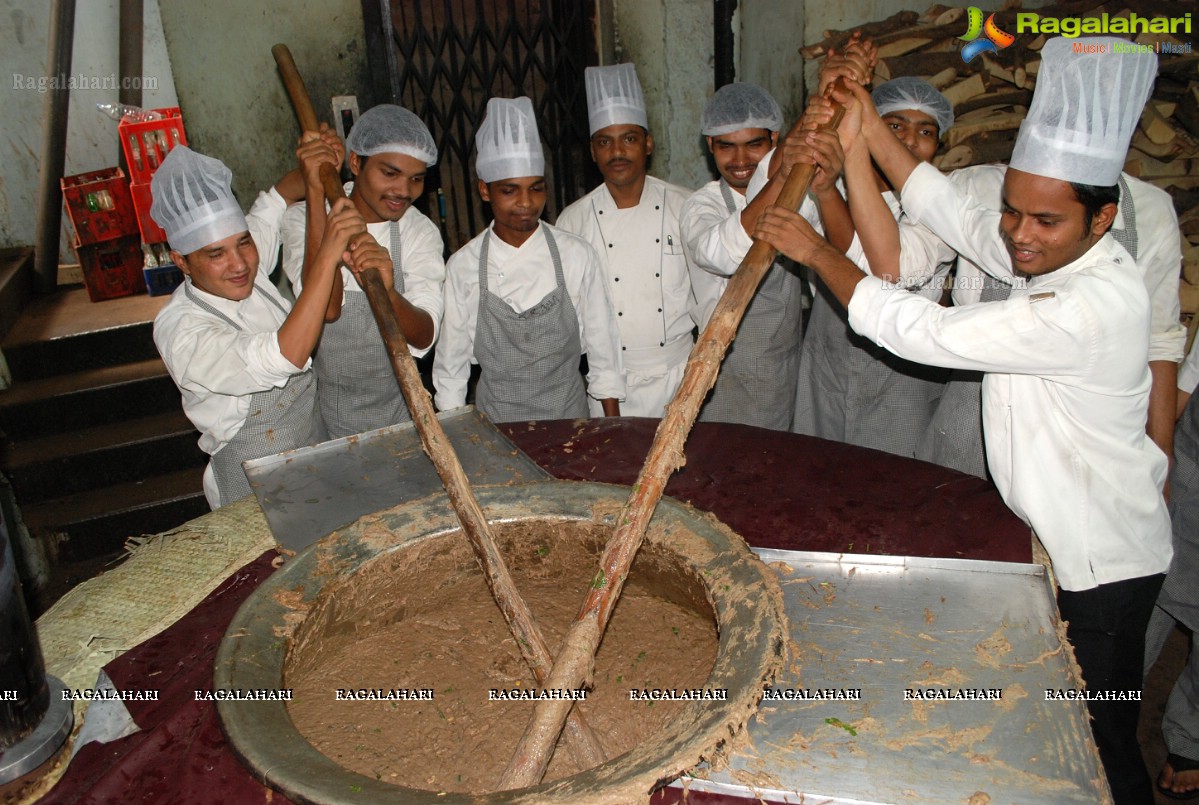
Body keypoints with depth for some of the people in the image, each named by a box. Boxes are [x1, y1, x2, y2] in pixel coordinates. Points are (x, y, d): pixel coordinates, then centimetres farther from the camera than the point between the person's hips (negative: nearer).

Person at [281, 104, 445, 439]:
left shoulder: (421, 232, -8)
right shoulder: (302, 219, -13)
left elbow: (424, 337, -23)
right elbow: (325, 307, -32)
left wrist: (388, 294, -45)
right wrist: (316, 193, -35)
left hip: (396, 413, 2)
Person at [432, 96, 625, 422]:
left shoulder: (576, 255, -6)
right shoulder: (463, 266, -6)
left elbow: (602, 350, 0)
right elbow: (451, 364, 2)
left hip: (569, 415, 0)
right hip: (494, 425, 0)